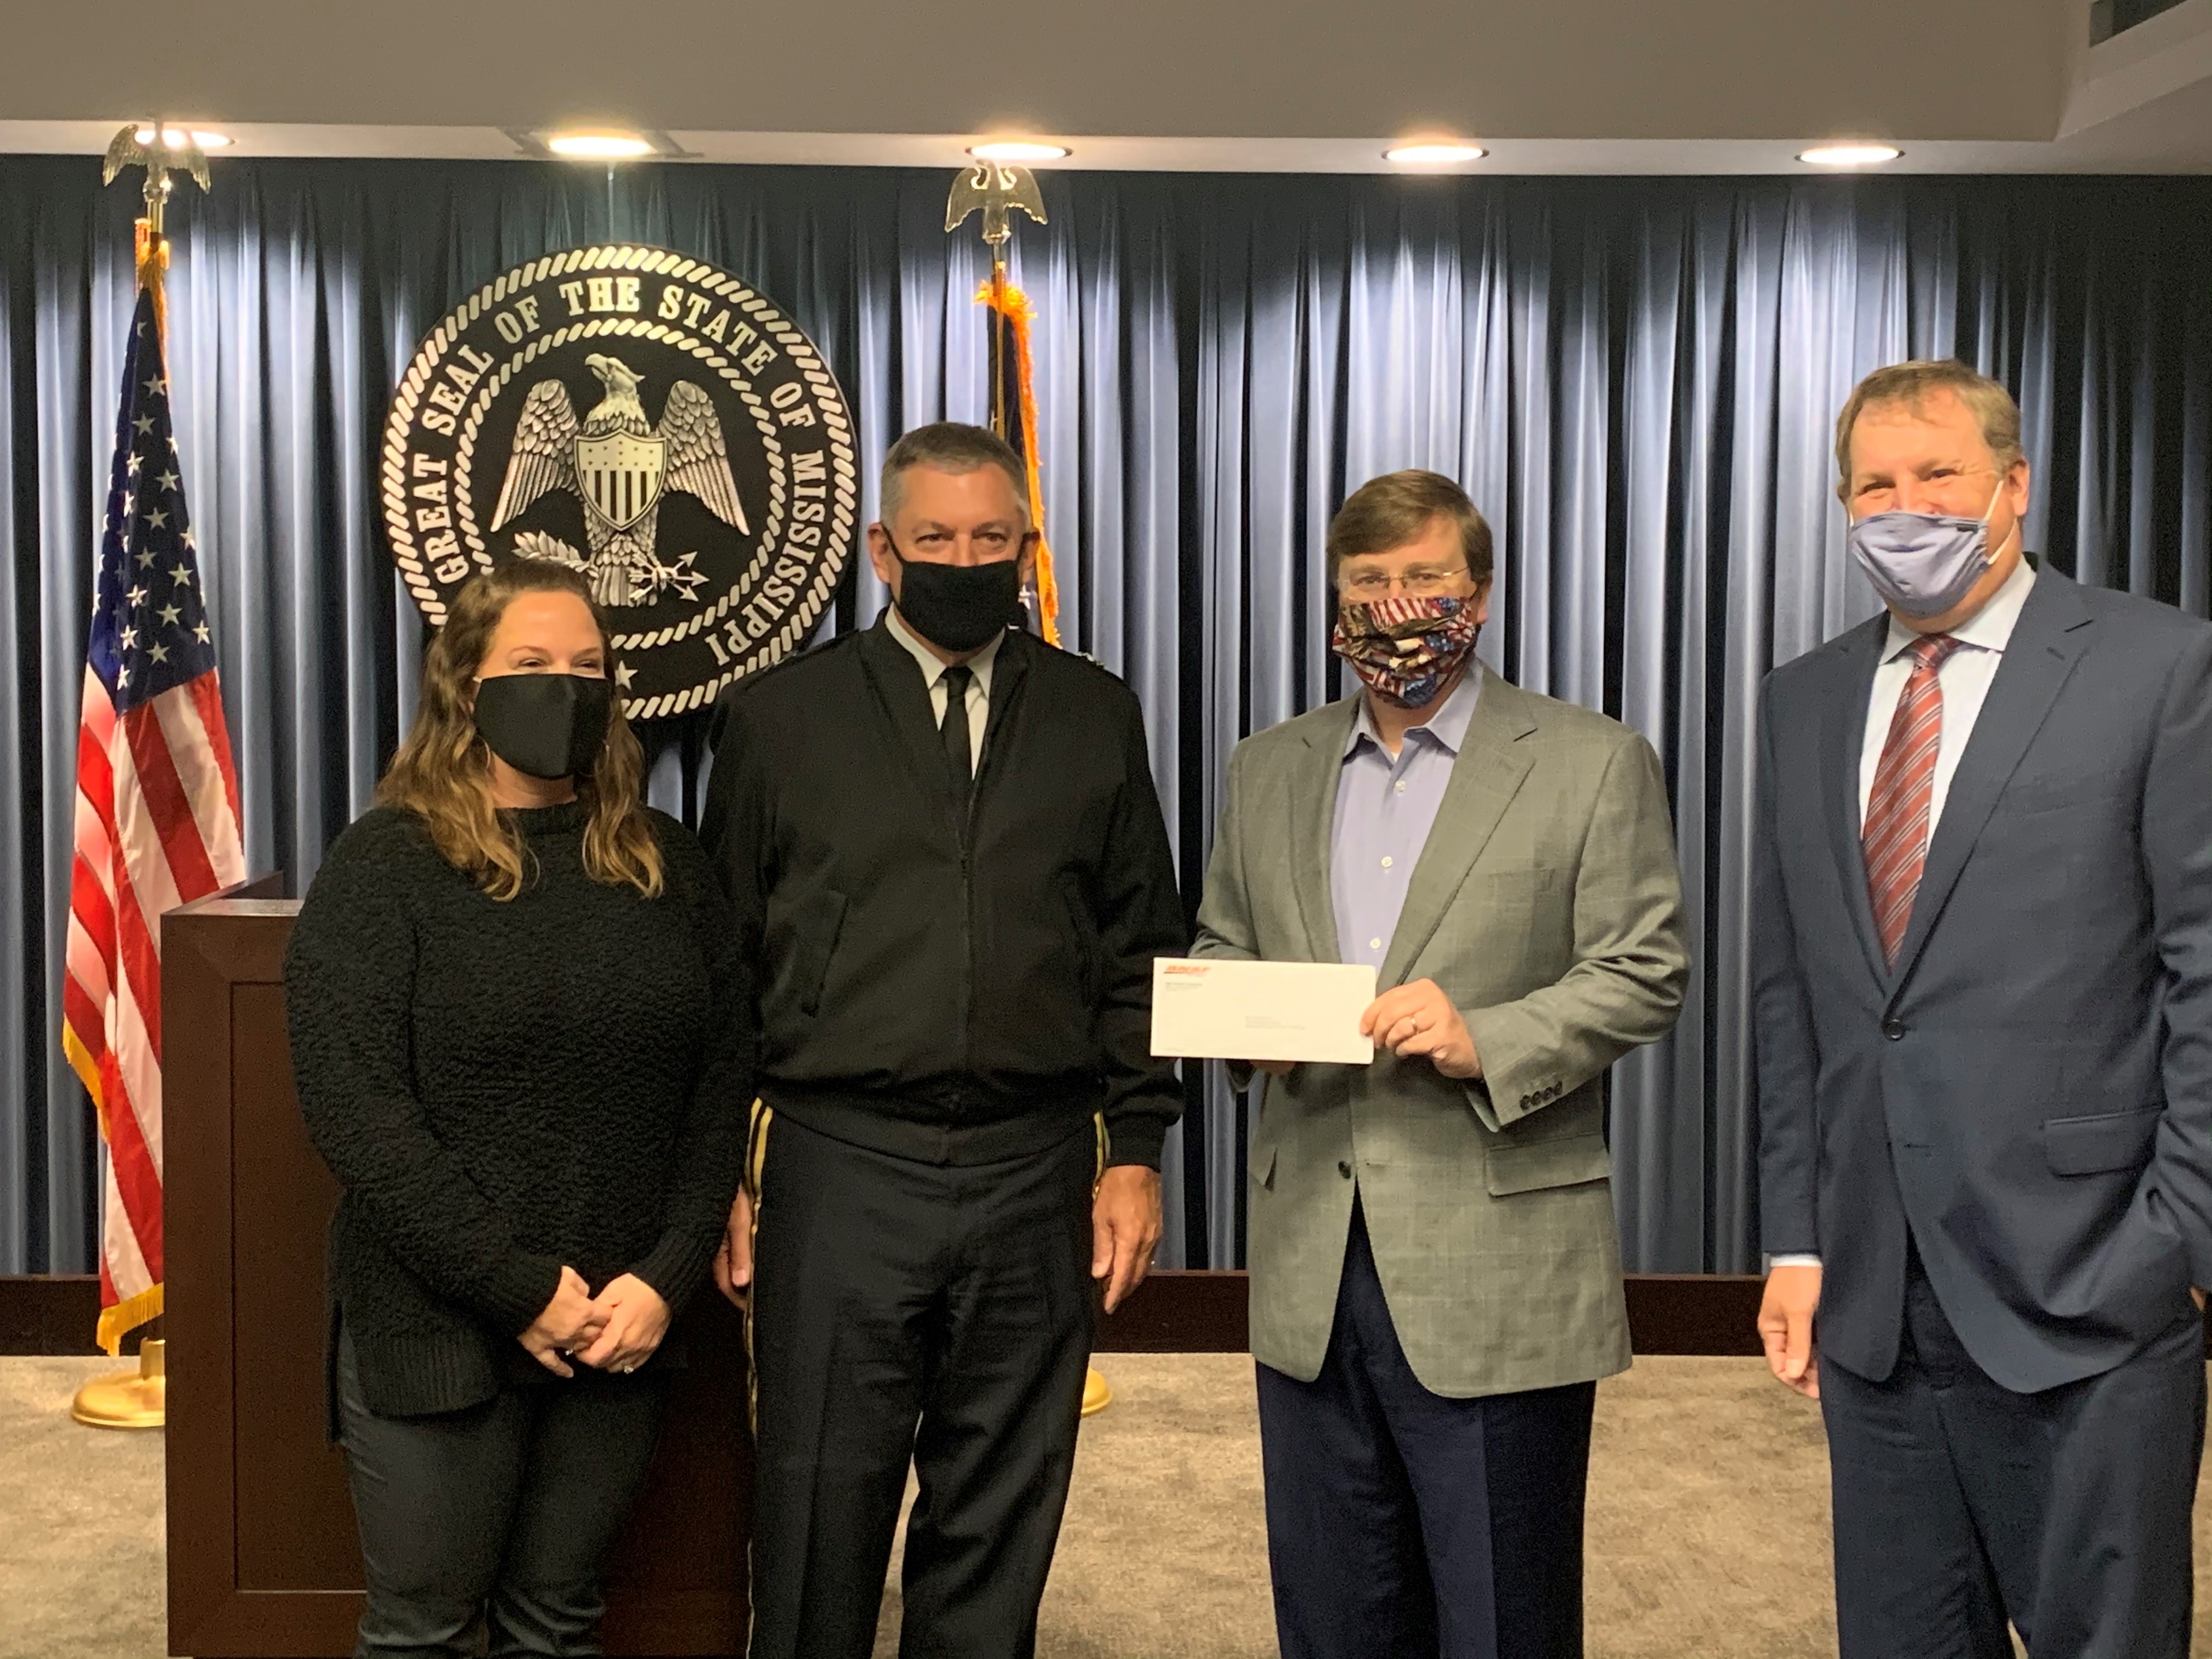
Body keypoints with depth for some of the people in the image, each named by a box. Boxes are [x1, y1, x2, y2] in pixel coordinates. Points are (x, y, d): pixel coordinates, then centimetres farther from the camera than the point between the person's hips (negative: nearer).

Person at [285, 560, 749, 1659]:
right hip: (439, 1333, -3)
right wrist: (519, 1287, -16)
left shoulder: (664, 864, 7)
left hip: (618, 1333, 3)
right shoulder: (386, 865, -5)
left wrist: (667, 1276, -8)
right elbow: (354, 1107, -13)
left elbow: (721, 1082, 4)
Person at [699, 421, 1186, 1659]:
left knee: (998, 1534, 11)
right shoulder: (778, 718, 4)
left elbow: (1141, 953, 9)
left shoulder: (1097, 718, 8)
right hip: (840, 1172, -1)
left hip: (1037, 1181, 2)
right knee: (819, 1523, 6)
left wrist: (1137, 1149, 3)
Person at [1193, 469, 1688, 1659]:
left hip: (1497, 1279, -4)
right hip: (1310, 1264, 4)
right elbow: (1221, 947, 18)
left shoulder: (1593, 765, 0)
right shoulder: (1269, 769, 13)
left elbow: (1643, 976, -4)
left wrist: (1487, 1040, -19)